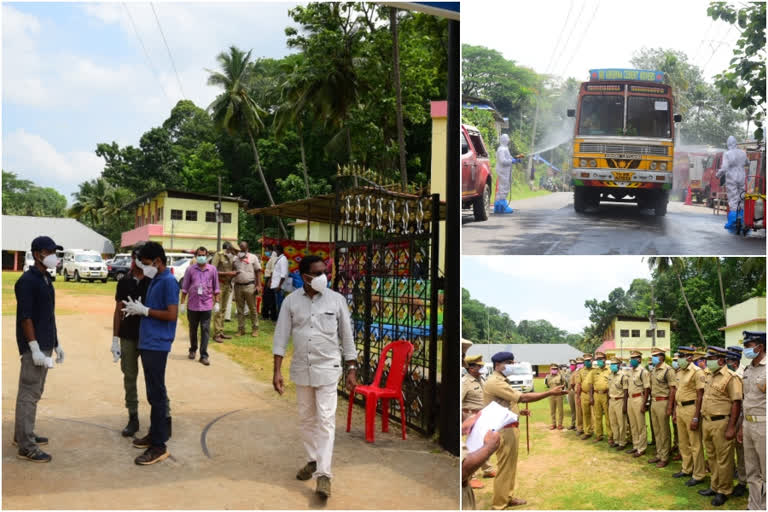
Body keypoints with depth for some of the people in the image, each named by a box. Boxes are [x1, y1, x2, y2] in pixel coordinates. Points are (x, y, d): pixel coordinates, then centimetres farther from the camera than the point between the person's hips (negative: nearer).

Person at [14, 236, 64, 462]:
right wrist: (35, 348, -22)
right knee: (28, 395, -5)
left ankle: (23, 435, 29)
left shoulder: (46, 278, 13)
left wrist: (56, 343, 19)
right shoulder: (27, 281, -14)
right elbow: (25, 317, -19)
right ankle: (26, 447, -1)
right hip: (34, 347, -9)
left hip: (45, 345, 9)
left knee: (34, 393, 17)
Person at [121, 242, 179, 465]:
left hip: (157, 345, -10)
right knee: (153, 393, 16)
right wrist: (137, 308, 5)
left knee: (157, 394, -6)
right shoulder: (155, 280, 15)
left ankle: (159, 446, -2)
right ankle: (155, 434, 27)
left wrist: (144, 310, -13)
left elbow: (171, 315, -20)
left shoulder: (168, 281, -14)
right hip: (147, 343, 10)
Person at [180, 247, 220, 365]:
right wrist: (183, 303, 1)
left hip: (206, 305, -1)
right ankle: (193, 350, 33)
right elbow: (184, 288, 4)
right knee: (193, 329, 14)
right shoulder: (190, 269, 0)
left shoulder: (212, 269, 1)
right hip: (193, 304, 1)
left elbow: (216, 288, 6)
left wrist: (217, 302, 3)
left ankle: (203, 355, -2)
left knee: (205, 330, -4)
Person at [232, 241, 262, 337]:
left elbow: (258, 271, 2)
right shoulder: (235, 259, 11)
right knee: (240, 309, 8)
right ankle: (241, 329, 14)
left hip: (249, 286, -3)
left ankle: (255, 329, 8)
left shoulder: (253, 257, 4)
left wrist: (259, 285, -6)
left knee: (253, 308, 0)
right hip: (238, 286, 3)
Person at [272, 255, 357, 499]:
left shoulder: (336, 299, -6)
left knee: (325, 420, -5)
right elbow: (281, 336, -1)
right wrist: (277, 371, -5)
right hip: (301, 369, 3)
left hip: (327, 368, -2)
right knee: (306, 419, 15)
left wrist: (351, 370, 0)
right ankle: (313, 460, 32)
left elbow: (347, 336, 0)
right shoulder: (291, 301, -3)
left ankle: (324, 474, -4)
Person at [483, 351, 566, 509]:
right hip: (503, 430, -10)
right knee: (505, 467, -2)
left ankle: (507, 497, 29)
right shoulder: (495, 383, -21)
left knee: (510, 465, 18)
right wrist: (550, 393, -21)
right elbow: (523, 398, -24)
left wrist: (519, 412, 10)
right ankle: (500, 504, 7)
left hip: (509, 427, 10)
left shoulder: (500, 381, 16)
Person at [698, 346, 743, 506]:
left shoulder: (730, 377, -15)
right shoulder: (710, 376, 12)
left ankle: (724, 491, 12)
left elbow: (736, 403, -17)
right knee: (712, 457, 17)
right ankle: (715, 486, 29)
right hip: (707, 421, 8)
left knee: (723, 459, 1)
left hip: (721, 423, -8)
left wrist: (731, 427, -19)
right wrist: (701, 418, 17)